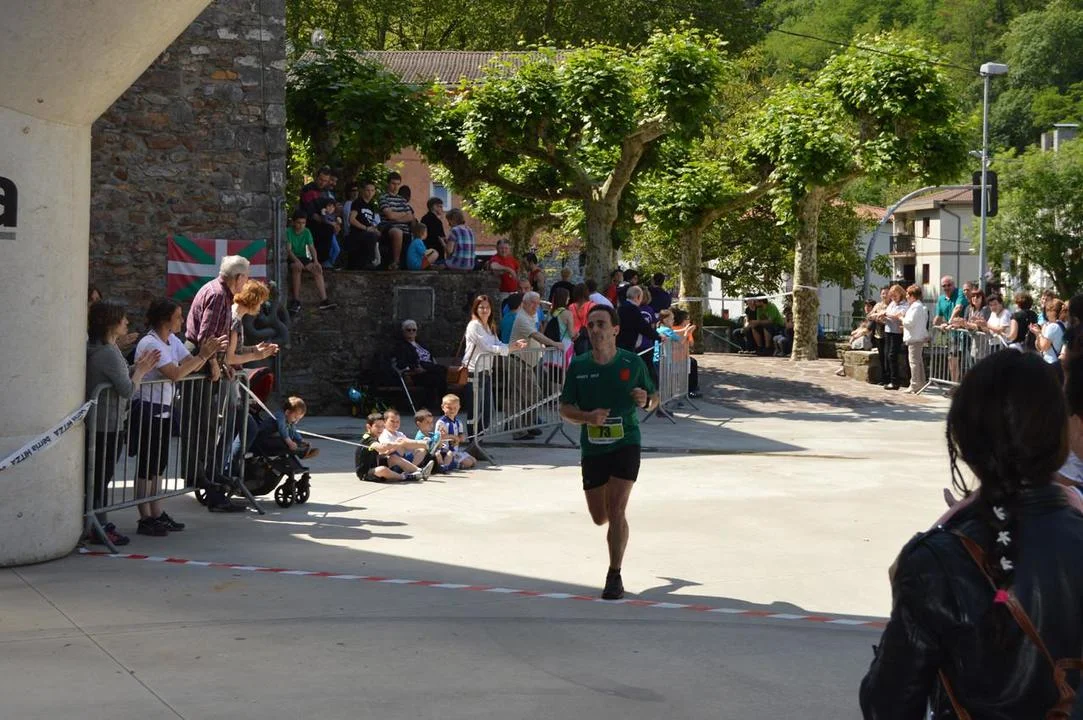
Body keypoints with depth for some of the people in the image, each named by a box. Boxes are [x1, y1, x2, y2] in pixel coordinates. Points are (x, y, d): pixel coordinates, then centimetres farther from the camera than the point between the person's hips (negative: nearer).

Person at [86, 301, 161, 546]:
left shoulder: (95, 348, 10)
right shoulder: (108, 353, -21)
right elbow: (127, 390, -20)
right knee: (102, 475, -3)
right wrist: (140, 370, -4)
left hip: (95, 422, 10)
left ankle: (101, 523, 24)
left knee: (100, 475, 16)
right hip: (107, 424, -10)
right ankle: (99, 528, 2)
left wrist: (136, 368, 7)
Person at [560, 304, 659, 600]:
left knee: (615, 511, -14)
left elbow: (653, 399, 8)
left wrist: (645, 401, -16)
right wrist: (587, 417, -17)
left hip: (625, 444, -3)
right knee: (599, 517, 10)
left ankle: (615, 575, -1)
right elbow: (564, 408, 3)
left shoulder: (633, 362, -4)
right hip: (592, 448, 3)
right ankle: (617, 530, 48)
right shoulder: (578, 366, -1)